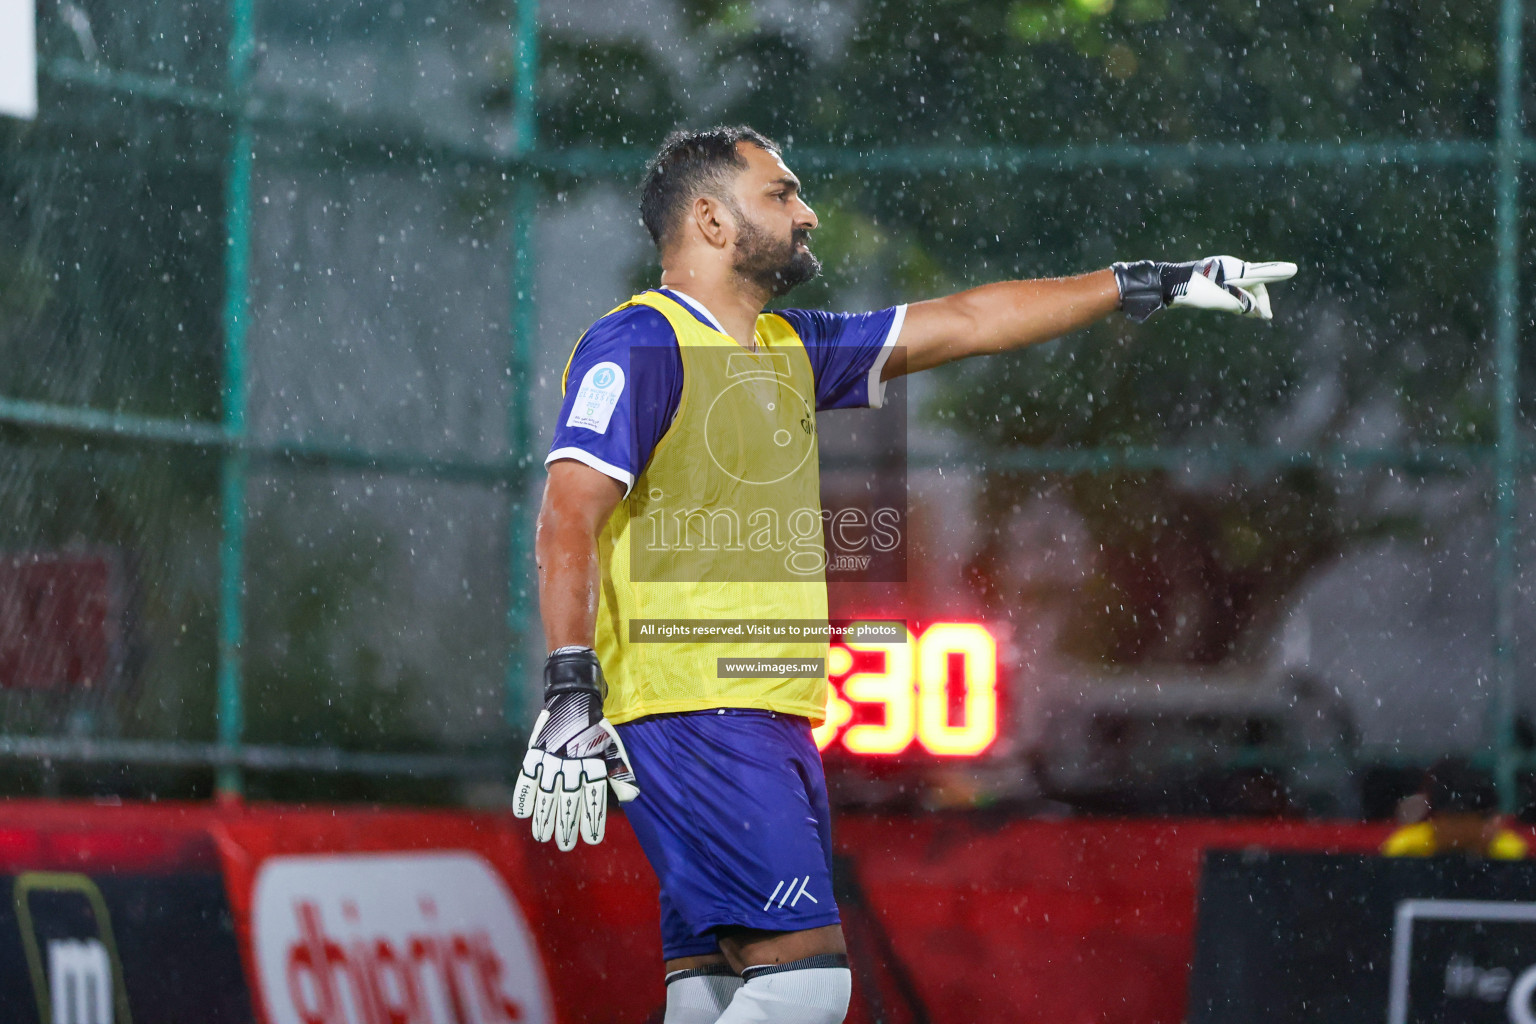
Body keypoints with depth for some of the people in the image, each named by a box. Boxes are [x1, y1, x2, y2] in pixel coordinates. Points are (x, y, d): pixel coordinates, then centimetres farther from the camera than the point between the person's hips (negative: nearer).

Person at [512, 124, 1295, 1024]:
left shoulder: (789, 348, 20)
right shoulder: (639, 345, -7)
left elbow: (962, 325, 26)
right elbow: (568, 523, -15)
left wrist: (1144, 287, 27)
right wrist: (569, 694, -24)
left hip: (775, 724, 9)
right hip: (687, 717, -9)